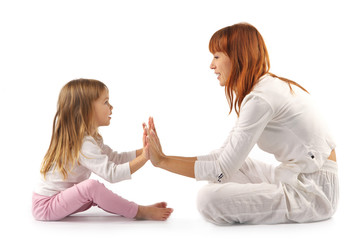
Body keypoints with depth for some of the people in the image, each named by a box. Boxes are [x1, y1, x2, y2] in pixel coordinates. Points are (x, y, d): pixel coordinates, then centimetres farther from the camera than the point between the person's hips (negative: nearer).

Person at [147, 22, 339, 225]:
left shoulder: (260, 98, -21)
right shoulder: (270, 87, 11)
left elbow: (222, 170, -18)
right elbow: (226, 155, 10)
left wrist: (163, 161, -10)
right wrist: (162, 157, 3)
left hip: (312, 192, -9)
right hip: (298, 176, 9)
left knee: (210, 200, -19)